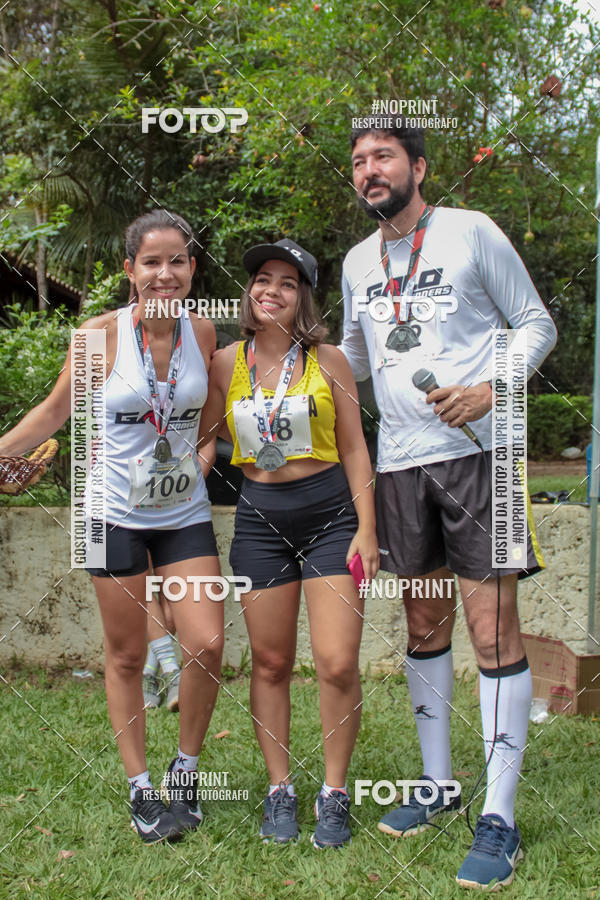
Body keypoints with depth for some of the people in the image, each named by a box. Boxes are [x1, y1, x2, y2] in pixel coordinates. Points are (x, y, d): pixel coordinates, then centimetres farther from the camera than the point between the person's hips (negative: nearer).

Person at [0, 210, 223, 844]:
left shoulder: (201, 332, -1)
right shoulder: (102, 333, -10)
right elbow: (54, 411, 1)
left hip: (185, 512, 2)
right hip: (117, 512, -2)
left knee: (207, 645, -7)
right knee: (126, 657, 6)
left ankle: (185, 769, 17)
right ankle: (140, 787, 22)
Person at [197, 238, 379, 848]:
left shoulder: (327, 360, 0)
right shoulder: (226, 364, 4)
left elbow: (353, 448, 2)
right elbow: (195, 436, 15)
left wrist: (366, 528, -4)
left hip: (330, 511, -1)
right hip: (260, 518, 2)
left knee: (338, 664, -7)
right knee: (270, 662, 6)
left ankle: (334, 794, 12)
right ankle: (279, 790, 22)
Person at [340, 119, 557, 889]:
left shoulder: (472, 231, -2)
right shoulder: (357, 261, 14)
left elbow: (537, 325, 0)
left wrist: (489, 390, -17)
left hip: (478, 450, -5)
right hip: (400, 461, 6)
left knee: (493, 630, -6)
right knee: (424, 628, 12)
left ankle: (499, 819, 2)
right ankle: (437, 784, 27)